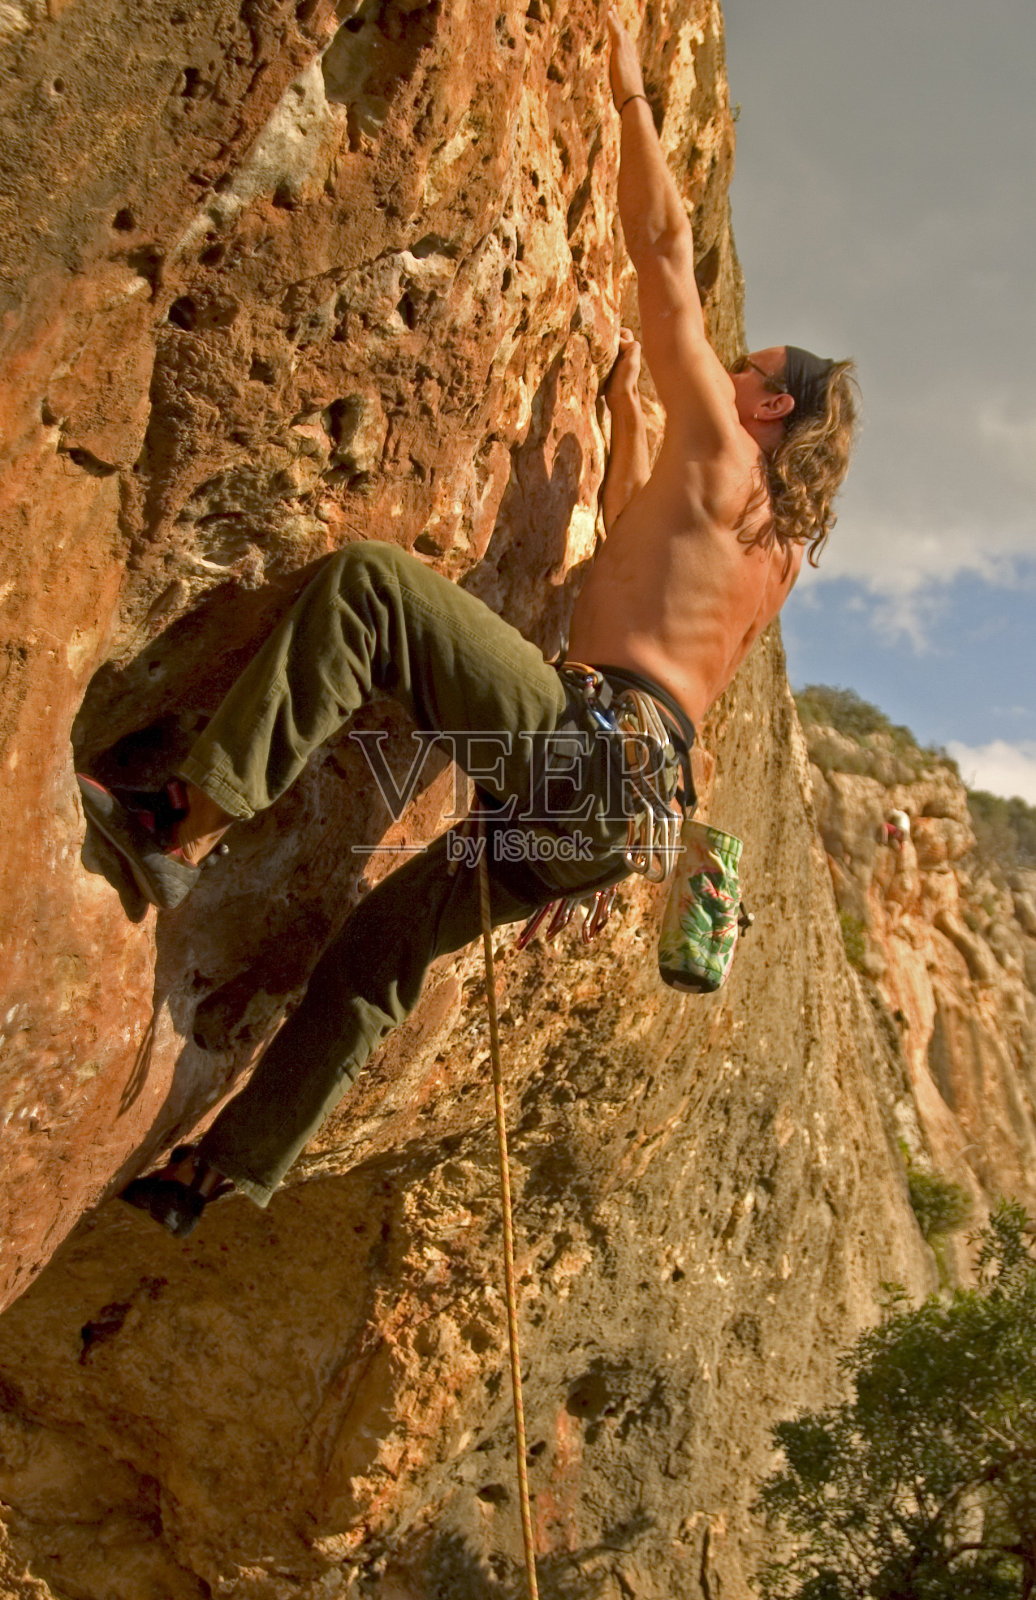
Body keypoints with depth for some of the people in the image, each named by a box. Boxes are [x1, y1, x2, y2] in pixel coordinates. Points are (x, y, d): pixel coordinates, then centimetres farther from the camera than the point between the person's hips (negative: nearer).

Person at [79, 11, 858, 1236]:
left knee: (365, 582, -17)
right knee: (377, 949, 16)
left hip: (584, 741, -9)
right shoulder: (770, 533, 27)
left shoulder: (720, 449, 4)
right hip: (619, 800, 9)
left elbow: (664, 247, 6)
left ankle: (183, 827, -23)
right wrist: (626, 409, 45)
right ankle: (224, 1169, 26)